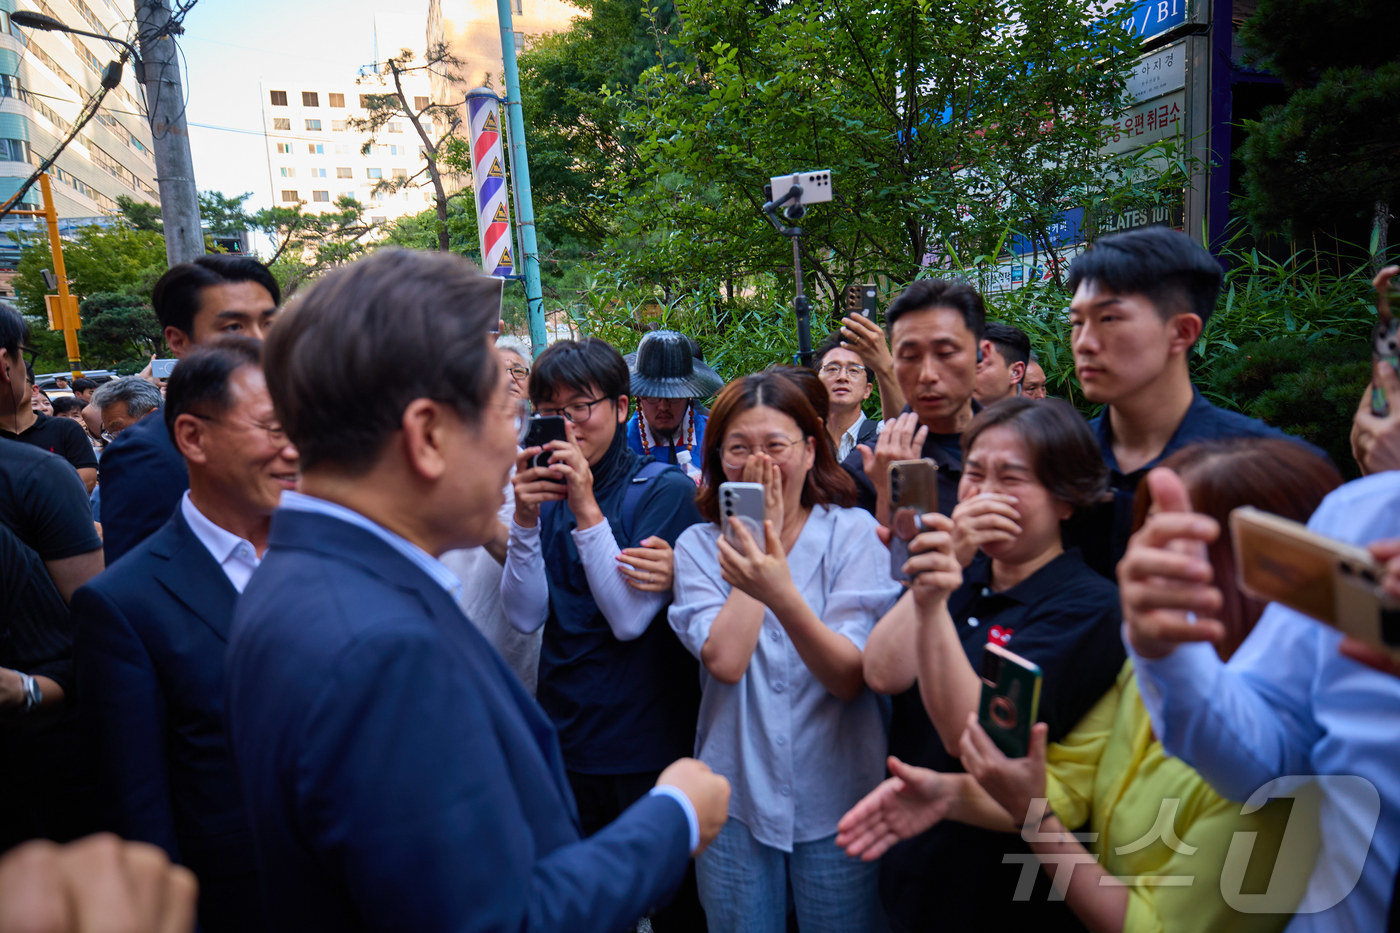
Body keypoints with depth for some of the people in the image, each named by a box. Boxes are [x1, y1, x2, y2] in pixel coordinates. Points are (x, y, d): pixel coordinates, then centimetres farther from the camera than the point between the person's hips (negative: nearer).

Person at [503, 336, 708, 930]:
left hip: (650, 746, -4)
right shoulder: (547, 492, 2)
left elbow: (630, 617, -19)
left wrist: (586, 509, -24)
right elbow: (525, 616, -5)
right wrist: (525, 519, -17)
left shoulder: (665, 490, -12)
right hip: (564, 740, 5)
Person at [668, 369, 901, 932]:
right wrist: (762, 534, -16)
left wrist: (781, 594, -36)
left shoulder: (854, 533, -9)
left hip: (835, 803, -1)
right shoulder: (699, 545, -4)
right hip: (735, 801, 1)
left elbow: (850, 678, -18)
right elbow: (725, 661, -18)